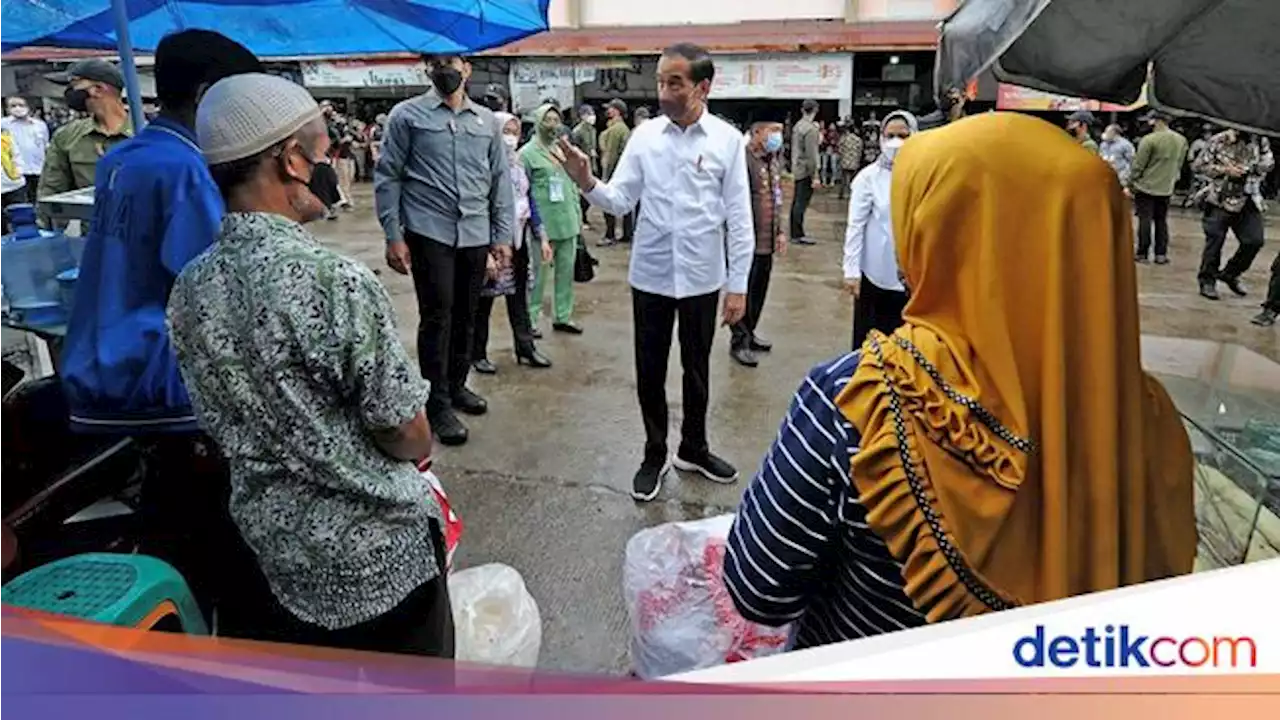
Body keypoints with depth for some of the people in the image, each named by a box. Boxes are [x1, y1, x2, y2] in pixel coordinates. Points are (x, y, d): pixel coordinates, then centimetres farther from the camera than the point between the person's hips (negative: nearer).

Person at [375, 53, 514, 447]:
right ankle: (438, 404, 9)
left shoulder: (488, 121, 12)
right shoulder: (407, 115, 2)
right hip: (429, 233, -4)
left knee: (465, 316, 12)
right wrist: (393, 236, -7)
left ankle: (456, 385, 30)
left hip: (476, 236, 4)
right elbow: (387, 177, -1)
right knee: (437, 317, -2)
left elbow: (500, 180, 12)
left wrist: (502, 235, 6)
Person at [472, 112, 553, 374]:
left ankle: (526, 349, 23)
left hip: (518, 239, 7)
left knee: (519, 296, 14)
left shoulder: (518, 163, 7)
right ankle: (477, 355, 19)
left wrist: (541, 237, 9)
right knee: (484, 300, 6)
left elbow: (530, 201, 14)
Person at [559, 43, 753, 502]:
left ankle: (693, 449, 36)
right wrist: (587, 183, -23)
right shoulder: (645, 136, -2)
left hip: (702, 277, -1)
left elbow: (739, 218, -4)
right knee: (650, 371, 10)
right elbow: (619, 201, -2)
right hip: (651, 275, 1)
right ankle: (654, 455, 30)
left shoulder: (727, 140, -6)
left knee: (696, 369, 15)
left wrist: (739, 284, -5)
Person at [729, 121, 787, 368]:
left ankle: (749, 333, 33)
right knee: (744, 291, 2)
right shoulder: (744, 159, -17)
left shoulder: (773, 160, 12)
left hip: (767, 241, 8)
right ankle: (739, 342, 15)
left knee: (759, 291, 17)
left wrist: (779, 231, 17)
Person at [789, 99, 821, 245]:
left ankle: (794, 233, 20)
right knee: (801, 203, -4)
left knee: (796, 202, 13)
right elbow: (811, 155, -19)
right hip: (806, 171, -9)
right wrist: (815, 176, -17)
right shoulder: (811, 129, -16)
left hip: (797, 170, 9)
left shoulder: (797, 126, 9)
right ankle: (798, 235, 0)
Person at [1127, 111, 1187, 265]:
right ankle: (1161, 254, 13)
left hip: (1146, 187, -5)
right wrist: (1171, 180, 21)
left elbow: (1138, 166, -13)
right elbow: (1179, 165, 11)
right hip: (1166, 189, 5)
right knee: (1161, 221, 12)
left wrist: (1129, 184, -3)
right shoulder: (1181, 141, 4)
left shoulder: (1149, 140, -16)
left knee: (1145, 220, 1)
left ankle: (1142, 254, 5)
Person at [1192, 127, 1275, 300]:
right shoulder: (1219, 140, -8)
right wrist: (1224, 170, -17)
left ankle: (1230, 274, 21)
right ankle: (1207, 281, 13)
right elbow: (1199, 165, -5)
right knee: (1215, 241, 1)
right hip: (1221, 199, -4)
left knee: (1255, 240, 0)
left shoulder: (1260, 141, 4)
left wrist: (1246, 168, -14)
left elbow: (1269, 163, 6)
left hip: (1249, 200, 4)